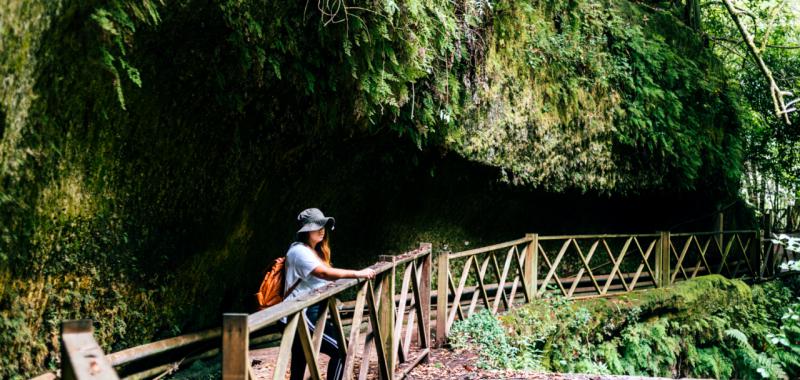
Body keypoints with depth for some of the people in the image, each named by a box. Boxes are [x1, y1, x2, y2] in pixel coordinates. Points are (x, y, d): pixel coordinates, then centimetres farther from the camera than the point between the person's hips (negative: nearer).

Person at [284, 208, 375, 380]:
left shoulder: (316, 251, 20)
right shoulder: (299, 251, -13)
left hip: (309, 315, 10)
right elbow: (325, 273, -24)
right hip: (301, 316, -10)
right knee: (340, 350, -12)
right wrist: (357, 274, -24)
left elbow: (325, 276, 14)